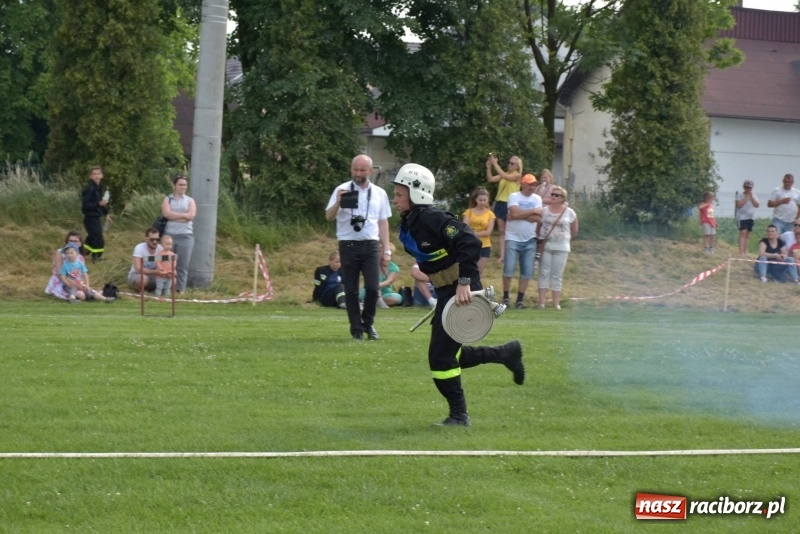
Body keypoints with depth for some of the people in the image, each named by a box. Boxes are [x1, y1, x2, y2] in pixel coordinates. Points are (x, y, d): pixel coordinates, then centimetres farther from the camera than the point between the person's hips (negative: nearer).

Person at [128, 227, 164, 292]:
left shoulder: (160, 248, -8)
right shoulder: (139, 248, -21)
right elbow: (138, 269, -30)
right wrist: (155, 272, -43)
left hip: (152, 276, 5)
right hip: (136, 275, -5)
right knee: (143, 278, -41)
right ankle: (139, 290, -7)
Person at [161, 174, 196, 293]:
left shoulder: (190, 200, 12)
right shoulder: (167, 199, 9)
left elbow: (191, 216, -5)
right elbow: (167, 213, -10)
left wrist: (174, 216, -7)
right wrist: (184, 215, -9)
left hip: (186, 236, 1)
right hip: (169, 235, -1)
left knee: (183, 265, -2)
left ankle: (180, 290, 1)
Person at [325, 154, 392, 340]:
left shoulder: (379, 193, 9)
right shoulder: (342, 190, 1)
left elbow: (383, 222, 13)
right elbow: (329, 217, -4)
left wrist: (386, 250, 9)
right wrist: (338, 202, -24)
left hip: (371, 246, 1)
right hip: (349, 246, -1)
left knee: (372, 288, -7)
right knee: (351, 290, 2)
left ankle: (368, 322, 15)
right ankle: (356, 329, 11)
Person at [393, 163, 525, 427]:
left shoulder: (433, 219, -20)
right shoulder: (408, 224, 9)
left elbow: (470, 242, -29)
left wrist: (464, 282, -30)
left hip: (461, 293, -10)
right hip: (446, 293, 10)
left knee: (441, 356, -7)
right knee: (450, 355, 15)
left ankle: (459, 415, 7)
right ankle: (507, 354, 31)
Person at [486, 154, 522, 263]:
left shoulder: (517, 175, -6)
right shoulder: (504, 174, 11)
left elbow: (504, 176, -22)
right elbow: (490, 179, 0)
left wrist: (495, 164, -23)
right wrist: (489, 167, -14)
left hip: (510, 205, -6)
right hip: (500, 203, 6)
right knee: (501, 231, 4)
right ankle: (502, 255, 5)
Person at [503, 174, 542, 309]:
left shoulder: (537, 199, 7)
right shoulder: (514, 196, -3)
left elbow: (538, 218, -7)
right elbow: (515, 213, -19)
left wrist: (521, 215, -13)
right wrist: (533, 211, -9)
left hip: (529, 240, 4)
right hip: (513, 238, -4)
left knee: (527, 271, 1)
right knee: (509, 269, -8)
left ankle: (520, 299, 8)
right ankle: (505, 297, 5)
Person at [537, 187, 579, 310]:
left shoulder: (569, 213, -1)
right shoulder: (544, 211, 2)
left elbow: (574, 231, 10)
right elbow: (538, 227, 9)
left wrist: (565, 238, 11)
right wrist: (540, 239, 2)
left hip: (561, 248, -1)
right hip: (545, 247, 1)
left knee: (557, 275, 3)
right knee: (544, 273, 0)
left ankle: (556, 302, 6)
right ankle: (542, 301, 0)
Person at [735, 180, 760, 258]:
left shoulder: (754, 195, 11)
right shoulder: (740, 195, -3)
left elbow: (757, 205, 0)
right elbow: (739, 205, -16)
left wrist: (751, 198, -11)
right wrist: (746, 198, -15)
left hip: (750, 217, 6)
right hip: (742, 217, -6)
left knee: (747, 235, 10)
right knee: (743, 233, -17)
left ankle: (745, 252, 17)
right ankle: (741, 252, -24)